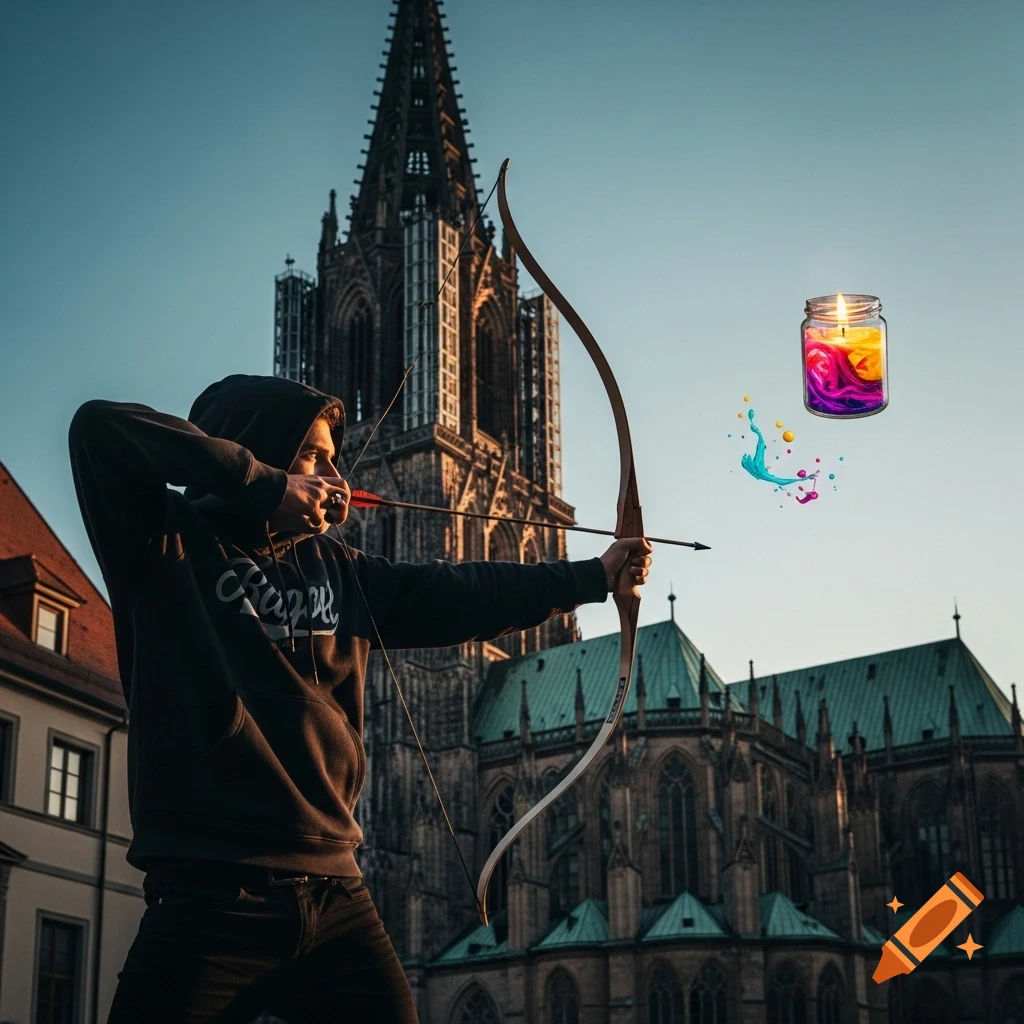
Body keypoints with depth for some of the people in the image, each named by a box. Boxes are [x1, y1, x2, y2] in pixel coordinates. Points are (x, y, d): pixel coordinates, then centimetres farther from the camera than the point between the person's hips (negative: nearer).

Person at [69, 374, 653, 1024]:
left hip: (336, 897, 6)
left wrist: (593, 575, 27)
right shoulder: (169, 545, 0)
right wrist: (268, 484, -12)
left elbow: (461, 595, 24)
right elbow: (100, 429, -15)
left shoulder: (338, 572, 16)